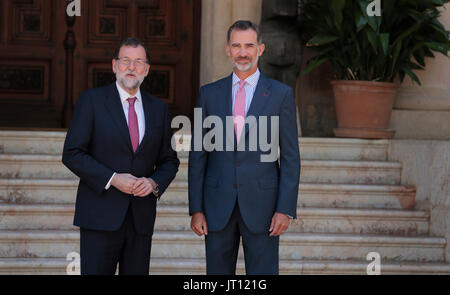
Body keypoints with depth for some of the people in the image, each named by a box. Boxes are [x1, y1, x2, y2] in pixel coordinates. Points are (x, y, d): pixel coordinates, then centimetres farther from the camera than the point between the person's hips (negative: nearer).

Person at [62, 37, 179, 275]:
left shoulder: (158, 108, 12)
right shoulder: (92, 100, 0)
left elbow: (169, 160, 16)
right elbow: (72, 154, -5)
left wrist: (154, 182, -6)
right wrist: (112, 179, -15)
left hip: (141, 218, 4)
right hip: (101, 216, -4)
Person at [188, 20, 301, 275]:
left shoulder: (281, 94, 2)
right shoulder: (209, 94, 8)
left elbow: (291, 157, 0)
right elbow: (198, 155, 8)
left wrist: (286, 209, -8)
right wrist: (196, 209, 1)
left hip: (262, 205, -2)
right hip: (218, 206, 2)